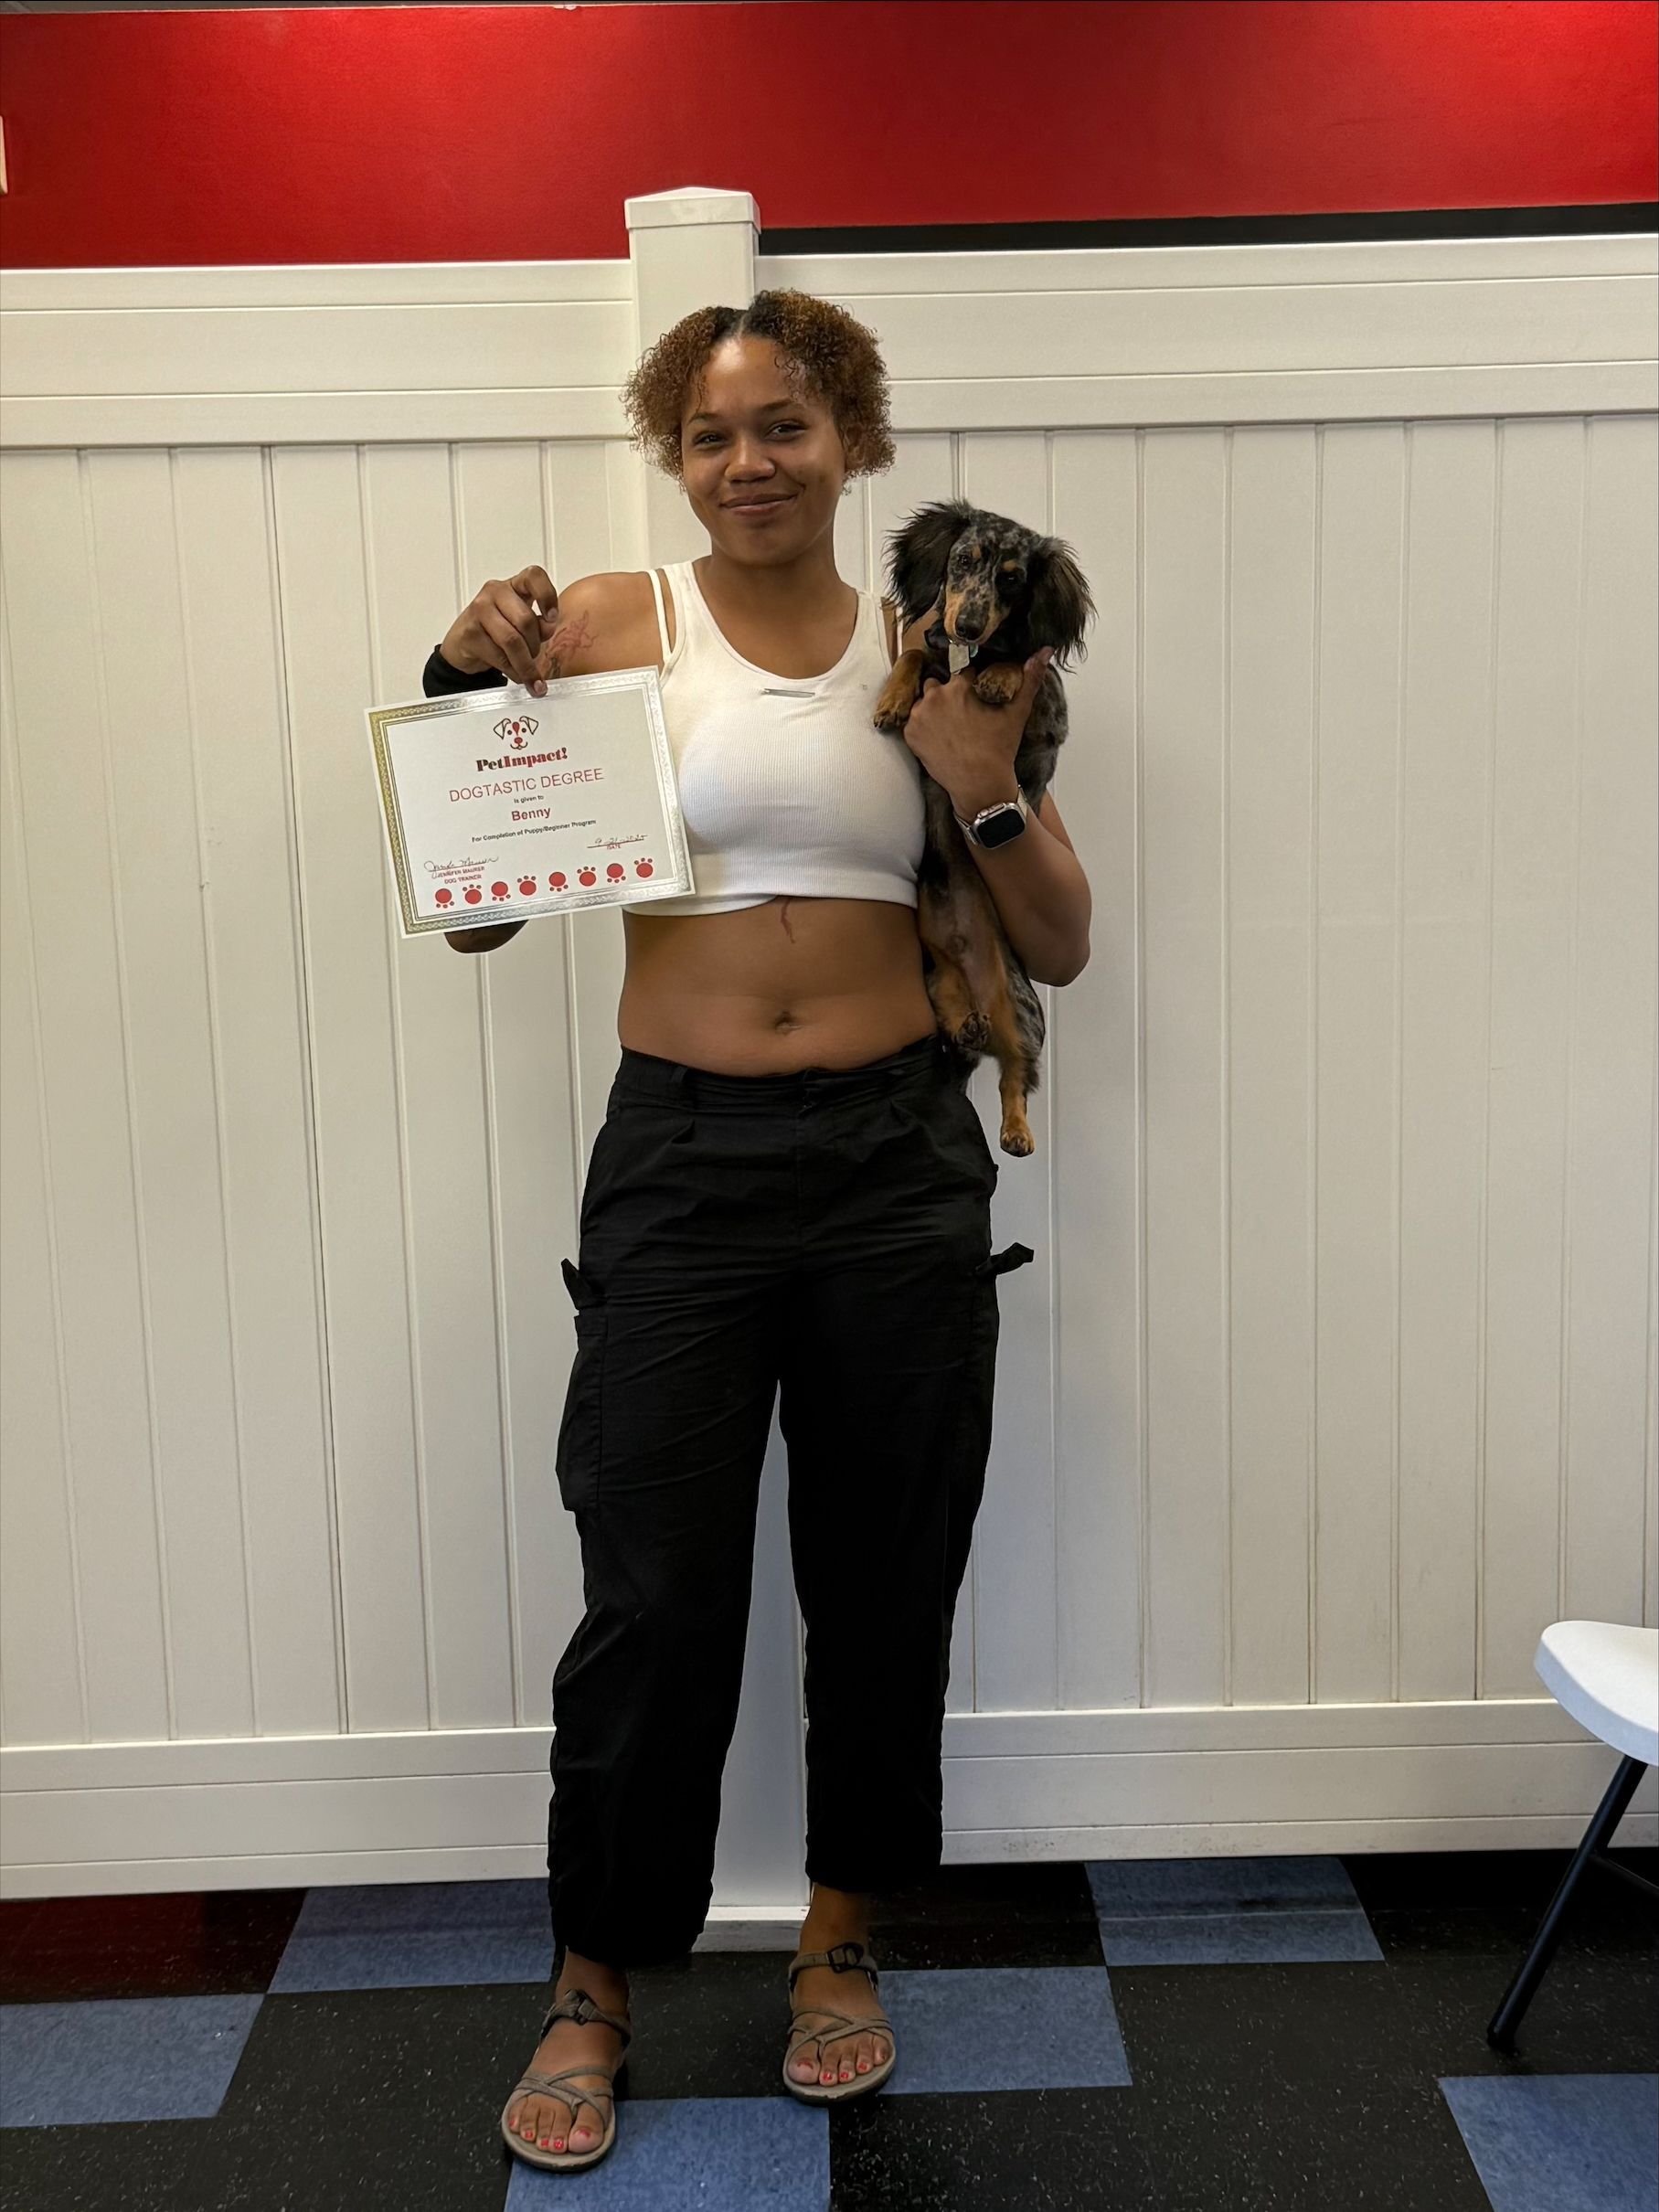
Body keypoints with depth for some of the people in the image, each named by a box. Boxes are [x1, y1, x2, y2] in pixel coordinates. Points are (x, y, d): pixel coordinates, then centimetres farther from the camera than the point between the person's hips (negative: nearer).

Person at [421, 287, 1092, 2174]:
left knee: (884, 1579, 12)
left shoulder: (933, 652, 7)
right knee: (653, 1596, 2)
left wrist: (991, 791, -7)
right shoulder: (614, 625, 1)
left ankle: (841, 1935, 37)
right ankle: (594, 1983, 26)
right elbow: (471, 909, 3)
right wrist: (468, 692, -11)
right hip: (682, 1164, -2)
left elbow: (1059, 949, 9)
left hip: (899, 1161, 2)